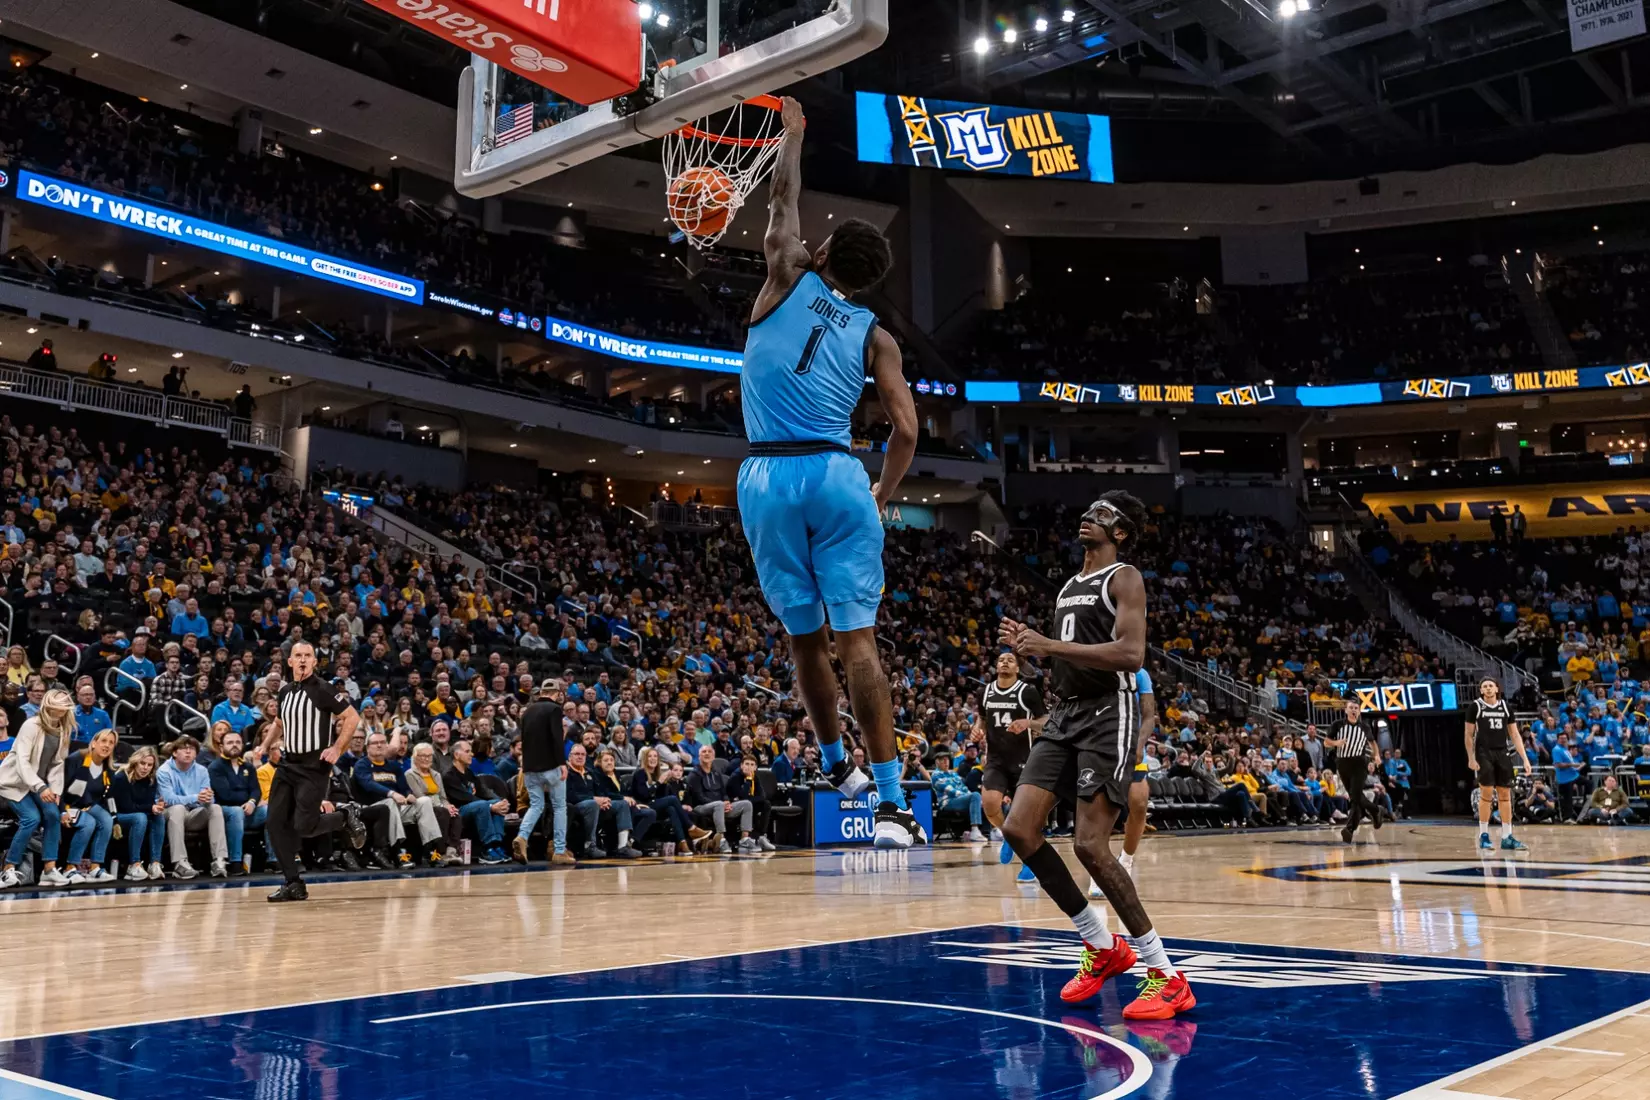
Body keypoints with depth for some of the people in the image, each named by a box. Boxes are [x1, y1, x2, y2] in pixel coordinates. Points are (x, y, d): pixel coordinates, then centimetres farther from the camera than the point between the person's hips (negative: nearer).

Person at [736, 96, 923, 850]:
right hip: (837, 476, 0)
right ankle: (890, 802, -9)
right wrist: (884, 495, 16)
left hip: (768, 478, 0)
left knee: (804, 637, 12)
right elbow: (905, 429, 1)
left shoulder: (789, 281, 9)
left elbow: (782, 202, 25)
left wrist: (792, 130, 36)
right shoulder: (874, 334, 10)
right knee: (858, 640, -5)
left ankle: (835, 768, 27)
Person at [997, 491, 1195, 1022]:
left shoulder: (1124, 578, -5)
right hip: (1065, 715, 8)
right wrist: (1030, 645, 9)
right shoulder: (1067, 588, 21)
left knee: (1090, 846, -16)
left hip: (1109, 714, -8)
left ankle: (1167, 976, -4)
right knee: (1019, 829, -3)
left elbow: (1131, 654, -20)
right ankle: (1103, 946, 12)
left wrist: (1052, 646, -23)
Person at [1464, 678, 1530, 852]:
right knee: (1486, 794, -5)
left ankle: (1507, 837, 8)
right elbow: (1469, 735, 0)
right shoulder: (1476, 706, -1)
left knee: (1505, 795, 4)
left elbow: (1515, 735, 10)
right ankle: (1483, 835, 4)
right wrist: (1471, 758, -7)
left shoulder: (1506, 707, 8)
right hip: (1484, 754, -4)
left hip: (1503, 754, 4)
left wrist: (1524, 758, 2)